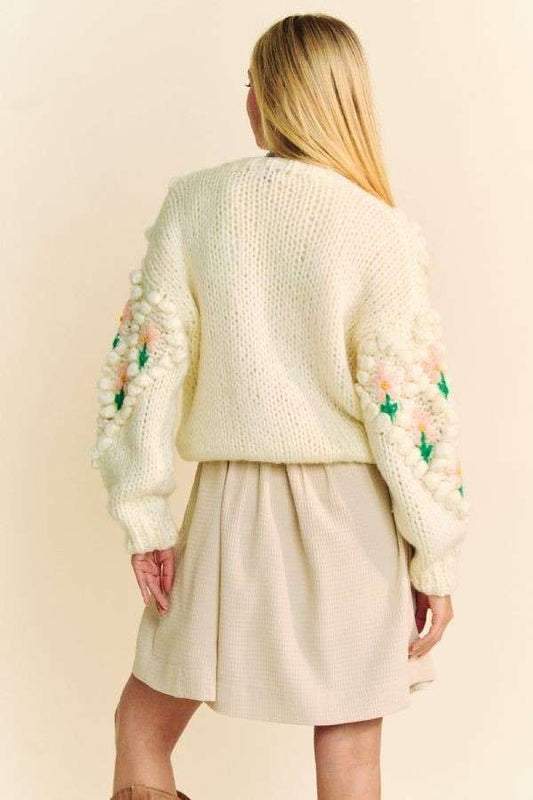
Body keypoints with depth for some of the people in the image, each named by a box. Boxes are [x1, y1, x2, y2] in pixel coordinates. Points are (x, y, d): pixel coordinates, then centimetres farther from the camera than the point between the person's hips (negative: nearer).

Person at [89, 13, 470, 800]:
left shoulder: (193, 203, -3)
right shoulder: (380, 231, -9)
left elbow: (144, 360, -4)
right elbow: (412, 402, -10)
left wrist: (144, 515, 3)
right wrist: (436, 558, -1)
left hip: (233, 500, 1)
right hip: (350, 512, 0)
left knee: (146, 716, 23)